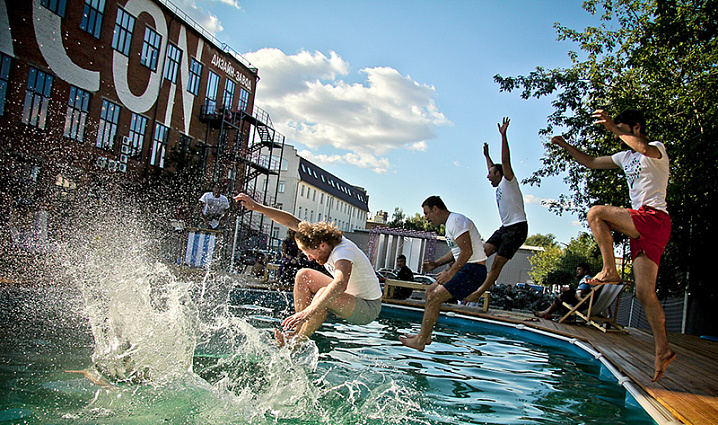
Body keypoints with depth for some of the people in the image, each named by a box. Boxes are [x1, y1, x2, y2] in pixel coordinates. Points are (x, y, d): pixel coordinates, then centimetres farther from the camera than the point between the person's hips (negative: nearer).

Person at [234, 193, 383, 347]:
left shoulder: (343, 250, -31)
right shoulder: (324, 238, -7)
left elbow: (340, 284, -49)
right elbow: (291, 221, -5)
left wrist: (309, 312, -57)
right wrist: (257, 207, -11)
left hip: (369, 308, -9)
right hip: (350, 296, 9)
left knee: (324, 294, -36)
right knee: (303, 275, 2)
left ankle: (296, 342, -17)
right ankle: (300, 328, 0)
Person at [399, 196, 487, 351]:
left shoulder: (456, 221, -15)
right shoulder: (450, 222, 18)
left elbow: (467, 251, -24)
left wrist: (450, 273, -21)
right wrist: (437, 263, 14)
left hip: (473, 269, -11)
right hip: (465, 268, 11)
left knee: (434, 298, -15)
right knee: (430, 291, 14)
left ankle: (420, 341, -8)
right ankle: (426, 336, 18)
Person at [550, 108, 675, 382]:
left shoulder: (658, 148, 2)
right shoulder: (626, 156, 26)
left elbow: (645, 148, -24)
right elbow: (591, 162, 30)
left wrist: (613, 127, -19)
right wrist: (566, 146, 21)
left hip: (655, 218, -8)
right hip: (642, 227, 8)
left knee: (596, 213, -22)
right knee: (645, 293, 0)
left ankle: (610, 271, -19)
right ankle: (663, 350, 1)